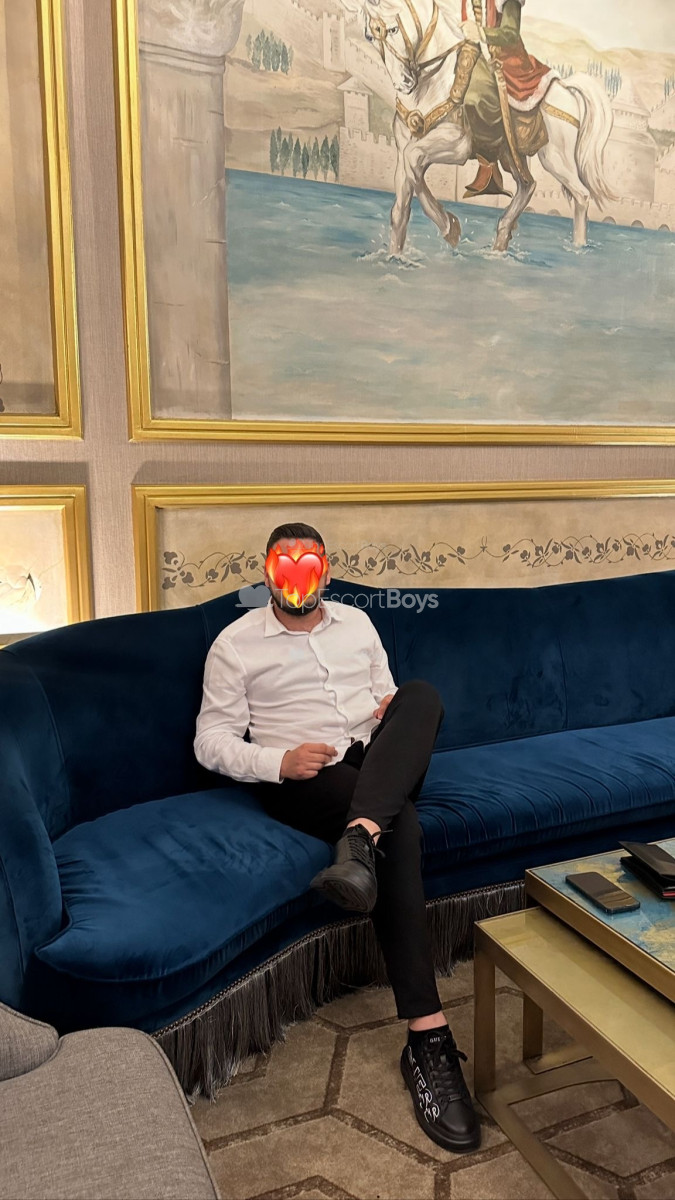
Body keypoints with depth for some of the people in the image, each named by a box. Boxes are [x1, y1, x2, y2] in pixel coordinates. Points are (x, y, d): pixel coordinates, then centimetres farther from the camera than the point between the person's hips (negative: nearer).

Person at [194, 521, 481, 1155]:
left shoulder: (357, 622, 18)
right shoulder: (235, 643, 5)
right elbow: (211, 740, 1)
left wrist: (395, 709, -1)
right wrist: (278, 762, -17)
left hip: (380, 767, 4)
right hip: (303, 783, -4)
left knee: (422, 693, -27)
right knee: (400, 825, -35)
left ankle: (360, 841, -48)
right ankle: (427, 1037, -36)